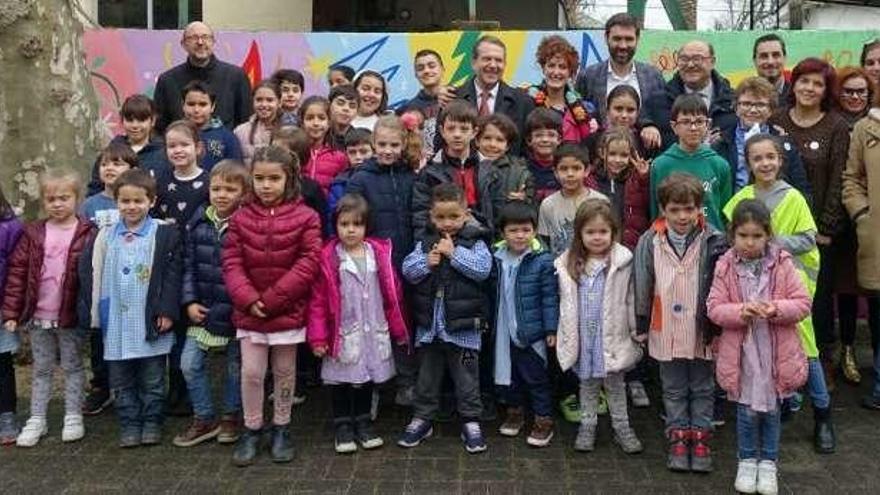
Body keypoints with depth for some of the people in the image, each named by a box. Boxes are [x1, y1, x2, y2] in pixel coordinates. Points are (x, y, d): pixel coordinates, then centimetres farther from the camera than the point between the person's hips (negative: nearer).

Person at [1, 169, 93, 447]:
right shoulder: (33, 234, 1)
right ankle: (37, 419, 24)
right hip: (38, 317, 3)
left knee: (72, 367, 10)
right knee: (41, 369, 15)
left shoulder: (87, 234, -8)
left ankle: (73, 417, 21)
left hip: (71, 316, -3)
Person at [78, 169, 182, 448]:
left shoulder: (164, 234, -5)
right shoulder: (105, 237, 5)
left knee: (152, 380, 9)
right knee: (122, 381, 12)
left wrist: (167, 311, -13)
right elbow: (92, 275, 5)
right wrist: (92, 312, -1)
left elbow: (172, 275, -8)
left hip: (150, 321, -3)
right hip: (116, 322, 3)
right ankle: (129, 425, 23)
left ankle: (152, 422, 22)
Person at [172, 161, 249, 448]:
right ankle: (204, 418, 19)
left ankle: (230, 417, 32)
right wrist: (189, 301, -3)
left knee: (235, 365, 12)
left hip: (236, 310, -4)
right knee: (190, 363, 1)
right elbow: (188, 265, 4)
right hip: (203, 308, 4)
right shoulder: (199, 223, 1)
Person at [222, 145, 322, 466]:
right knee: (251, 373, 5)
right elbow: (232, 263, -2)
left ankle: (282, 428, 28)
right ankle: (251, 430, 22)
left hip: (288, 311, -1)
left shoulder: (305, 217, -7)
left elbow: (309, 262, -12)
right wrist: (248, 299, -17)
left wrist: (272, 298, -16)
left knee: (284, 373, 12)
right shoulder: (241, 218, 0)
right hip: (249, 311, 2)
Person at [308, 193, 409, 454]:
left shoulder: (380, 254, 0)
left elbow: (393, 293, 6)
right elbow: (318, 300, -6)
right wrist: (318, 337, -9)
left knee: (368, 377, 15)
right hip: (342, 334, -3)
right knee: (341, 381, 7)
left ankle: (364, 423, 30)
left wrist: (398, 329, 8)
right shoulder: (328, 258, -8)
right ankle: (343, 427, 23)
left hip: (374, 332, 3)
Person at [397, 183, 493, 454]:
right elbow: (408, 270, 0)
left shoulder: (474, 241, -5)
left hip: (463, 323, -3)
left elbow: (483, 269, -19)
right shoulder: (425, 242, 4)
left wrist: (454, 253, -20)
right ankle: (422, 419, 27)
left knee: (466, 375, 7)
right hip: (429, 322, 3)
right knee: (427, 372, 15)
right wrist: (426, 262, -18)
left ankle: (471, 422, 18)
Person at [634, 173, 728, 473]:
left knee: (702, 388, 15)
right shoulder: (650, 242, -6)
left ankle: (700, 437, 28)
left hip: (703, 331, -1)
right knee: (673, 389, 16)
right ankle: (678, 437, 29)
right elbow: (643, 288, 1)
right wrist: (641, 325, 5)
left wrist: (719, 324, -4)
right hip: (666, 331, 1)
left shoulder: (714, 242, -12)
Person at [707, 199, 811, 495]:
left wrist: (775, 309, -23)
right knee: (747, 410, 12)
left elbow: (803, 303, -6)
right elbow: (714, 307, -7)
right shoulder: (725, 267, -7)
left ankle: (768, 462, 32)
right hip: (741, 353, 0)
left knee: (771, 410, 14)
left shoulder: (782, 264, -7)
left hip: (776, 353, 0)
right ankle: (747, 460, 32)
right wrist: (740, 312, -25)